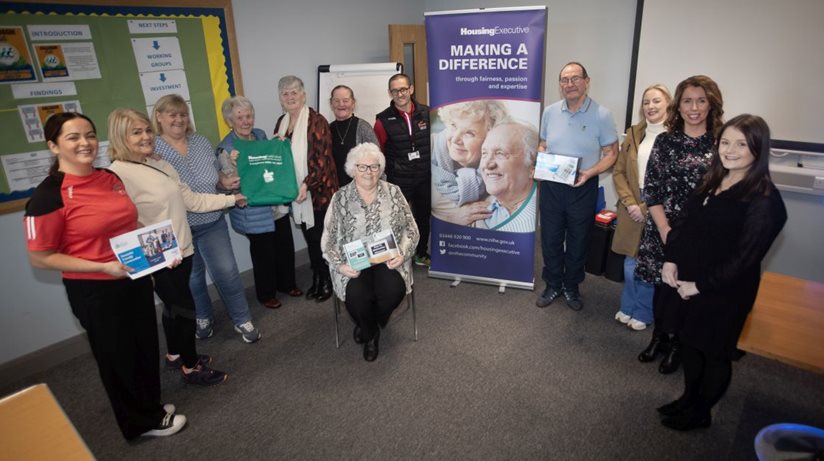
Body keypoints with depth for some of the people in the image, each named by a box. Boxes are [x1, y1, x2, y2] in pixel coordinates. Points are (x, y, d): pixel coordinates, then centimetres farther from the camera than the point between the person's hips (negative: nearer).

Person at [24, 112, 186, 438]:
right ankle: (142, 421, 34)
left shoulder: (111, 178, 2)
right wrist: (103, 266, -22)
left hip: (135, 279, 7)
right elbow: (40, 258, -15)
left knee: (146, 347, 20)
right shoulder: (49, 195, -19)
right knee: (118, 355, 13)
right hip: (94, 291, -6)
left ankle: (149, 406, 45)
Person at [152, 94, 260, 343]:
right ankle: (203, 318, 38)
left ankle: (242, 320, 21)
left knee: (227, 272, 4)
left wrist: (226, 182, -5)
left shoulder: (202, 142, 4)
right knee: (192, 278, 16)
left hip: (212, 222, 2)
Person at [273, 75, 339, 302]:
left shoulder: (316, 121, -14)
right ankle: (316, 279, 31)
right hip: (295, 192, 6)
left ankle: (327, 281, 22)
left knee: (322, 238, 4)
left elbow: (321, 159, -19)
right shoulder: (281, 122, 9)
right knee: (309, 238, 16)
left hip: (319, 190, -6)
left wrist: (307, 183, -30)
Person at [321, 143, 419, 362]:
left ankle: (367, 326, 7)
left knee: (393, 290, -28)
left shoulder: (394, 192, 4)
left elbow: (411, 229, 3)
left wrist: (402, 254, -14)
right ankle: (371, 334, 6)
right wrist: (339, 264, -16)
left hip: (388, 259, 1)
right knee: (357, 294, -29)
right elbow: (329, 238, 0)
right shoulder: (340, 198, 1)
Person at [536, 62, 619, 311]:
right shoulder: (550, 112, 2)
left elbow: (611, 153, -4)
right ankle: (553, 285, 30)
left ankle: (571, 286, 32)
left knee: (578, 241, 12)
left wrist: (589, 173, -20)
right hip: (551, 186, 3)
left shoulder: (601, 114, -8)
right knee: (550, 239, 10)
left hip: (583, 188, -2)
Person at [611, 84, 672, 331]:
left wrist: (648, 208, -12)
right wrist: (630, 203, -5)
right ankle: (628, 307, 31)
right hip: (632, 207, 4)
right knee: (630, 263, 13)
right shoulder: (633, 134, 7)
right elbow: (619, 172, 6)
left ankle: (643, 313, 25)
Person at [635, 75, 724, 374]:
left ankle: (676, 344, 31)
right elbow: (651, 189, -1)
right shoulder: (665, 141, 2)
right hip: (663, 229, 1)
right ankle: (660, 337, 33)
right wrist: (666, 231, -10)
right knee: (662, 286, 10)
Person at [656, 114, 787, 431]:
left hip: (723, 292, -6)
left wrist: (700, 285, -17)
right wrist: (670, 260, -4)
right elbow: (682, 222, 9)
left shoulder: (764, 199, -17)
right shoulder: (711, 182, 5)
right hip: (684, 282, 7)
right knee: (689, 342, 20)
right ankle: (689, 398, 41)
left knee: (714, 352, 12)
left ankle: (701, 413, 33)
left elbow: (745, 256, -20)